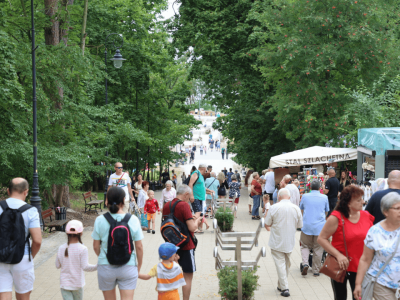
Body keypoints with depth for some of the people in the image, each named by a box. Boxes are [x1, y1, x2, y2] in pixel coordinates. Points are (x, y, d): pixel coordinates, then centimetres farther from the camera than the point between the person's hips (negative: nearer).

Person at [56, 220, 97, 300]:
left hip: (64, 284, 2)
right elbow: (85, 267, -19)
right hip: (77, 284, -2)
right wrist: (97, 266, -12)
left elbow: (57, 265, 6)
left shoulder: (61, 248, -4)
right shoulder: (82, 249, -14)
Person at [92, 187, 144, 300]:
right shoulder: (133, 220, -10)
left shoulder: (100, 220, -9)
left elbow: (96, 246, -1)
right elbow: (139, 247, -6)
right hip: (128, 267, -1)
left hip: (105, 268, 1)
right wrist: (139, 266, 9)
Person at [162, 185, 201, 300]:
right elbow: (192, 227, -23)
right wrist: (196, 221, -1)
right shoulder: (184, 205, -18)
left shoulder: (167, 206, 5)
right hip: (186, 246, -7)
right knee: (188, 277, 2)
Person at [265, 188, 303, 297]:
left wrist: (269, 228, 18)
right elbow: (299, 225, 6)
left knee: (280, 263, 1)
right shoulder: (296, 208, -4)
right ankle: (281, 285, 30)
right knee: (287, 263, 18)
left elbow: (267, 225, -6)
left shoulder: (274, 208, -13)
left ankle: (284, 288, -4)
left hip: (277, 242, -4)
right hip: (290, 242, 4)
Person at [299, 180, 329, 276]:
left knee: (305, 246, 12)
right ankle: (316, 270, 12)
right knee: (318, 249, 8)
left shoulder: (305, 196, 5)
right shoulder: (324, 197, 5)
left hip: (307, 226, 0)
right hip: (320, 226, 0)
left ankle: (305, 263, -11)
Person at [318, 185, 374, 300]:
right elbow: (321, 239, -11)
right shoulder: (336, 217, -13)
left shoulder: (366, 216, -1)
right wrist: (338, 255, -20)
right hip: (340, 266, -3)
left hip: (359, 267, 3)